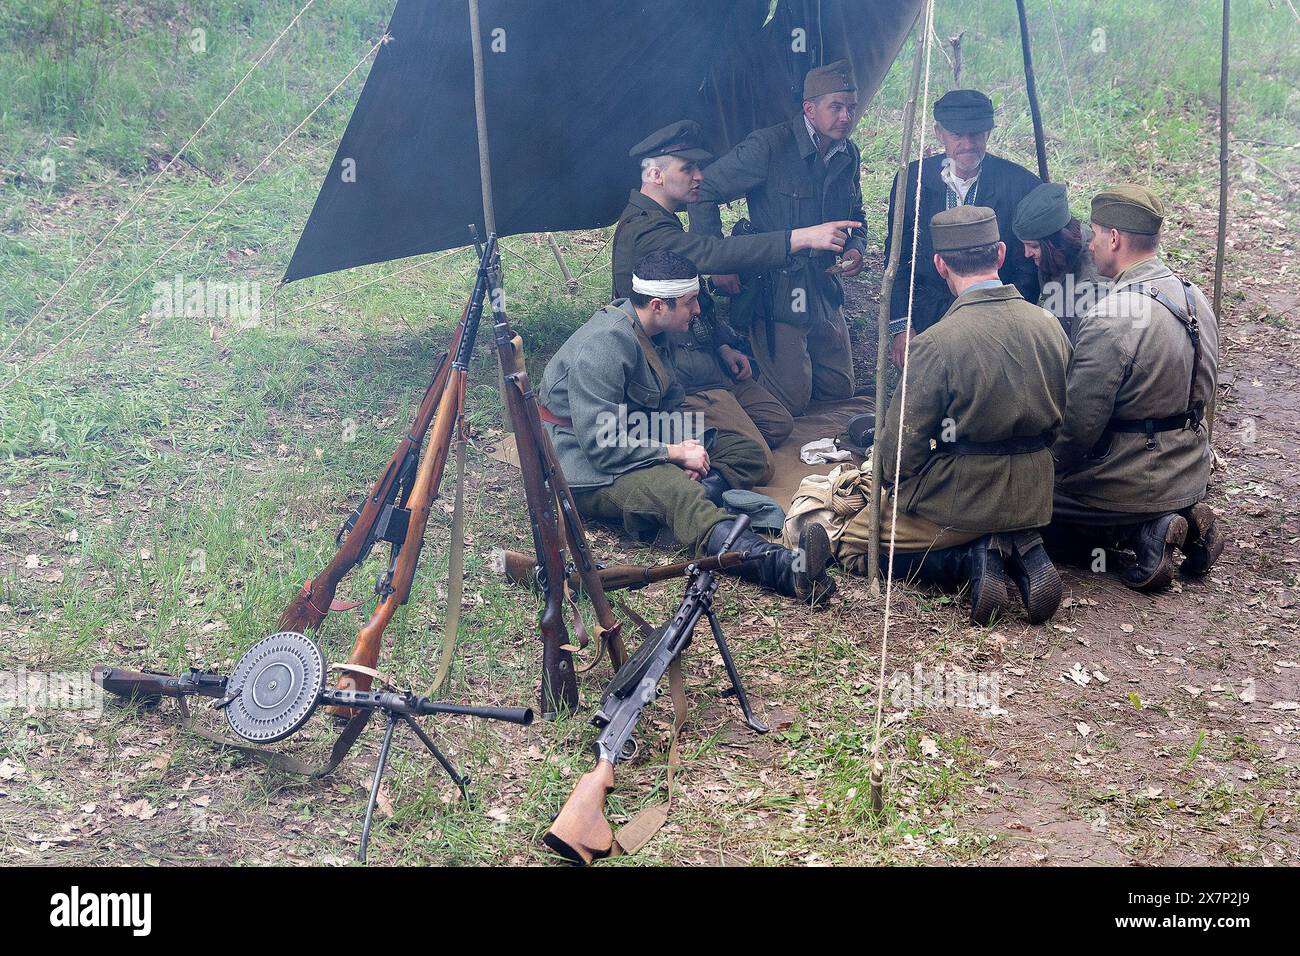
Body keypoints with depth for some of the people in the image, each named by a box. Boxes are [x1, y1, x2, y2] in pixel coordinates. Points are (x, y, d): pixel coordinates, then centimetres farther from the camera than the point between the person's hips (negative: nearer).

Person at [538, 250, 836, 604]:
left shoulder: (649, 332, 6)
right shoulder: (603, 346, -23)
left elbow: (669, 402, 18)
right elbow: (601, 446, -27)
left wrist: (686, 443, -4)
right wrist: (674, 453, -20)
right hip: (588, 471, -10)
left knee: (746, 451, 3)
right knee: (672, 488, -39)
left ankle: (690, 498, -28)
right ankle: (783, 567, -61)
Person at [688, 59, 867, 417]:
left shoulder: (848, 156, 8)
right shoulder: (769, 146, -14)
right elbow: (704, 190, -14)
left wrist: (855, 249, 2)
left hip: (824, 293, 7)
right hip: (775, 293, -7)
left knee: (841, 395, 14)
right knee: (791, 405, -7)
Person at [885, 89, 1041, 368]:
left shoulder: (1021, 184, -9)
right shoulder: (914, 178, -3)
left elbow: (1029, 267, -3)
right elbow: (898, 258, 3)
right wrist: (900, 328, -3)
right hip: (927, 319, 2)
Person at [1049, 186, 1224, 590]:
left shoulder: (1110, 319, -24)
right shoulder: (1195, 298, 2)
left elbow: (1079, 423, -21)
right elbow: (1204, 398, 12)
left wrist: (1051, 464, -3)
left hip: (1129, 481, -8)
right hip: (1192, 476, 8)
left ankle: (1141, 532, -8)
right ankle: (1186, 519, 6)